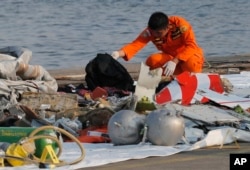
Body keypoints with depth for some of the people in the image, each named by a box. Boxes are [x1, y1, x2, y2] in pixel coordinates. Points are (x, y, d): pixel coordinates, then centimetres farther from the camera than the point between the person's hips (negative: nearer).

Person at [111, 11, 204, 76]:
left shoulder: (180, 24, -27)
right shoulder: (150, 31, -17)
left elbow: (192, 46, -31)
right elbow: (135, 45, -27)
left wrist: (175, 61, -42)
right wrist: (119, 53, -48)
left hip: (190, 54, -4)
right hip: (170, 57, 4)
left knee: (191, 64, -40)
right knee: (152, 61, -27)